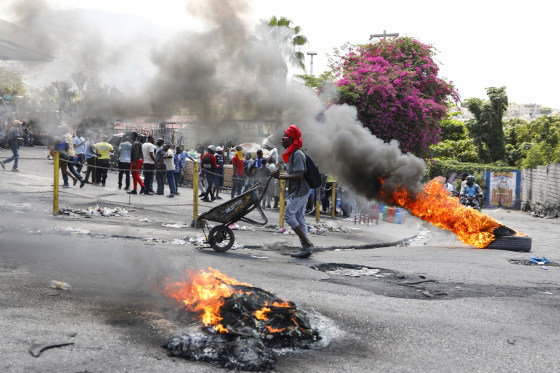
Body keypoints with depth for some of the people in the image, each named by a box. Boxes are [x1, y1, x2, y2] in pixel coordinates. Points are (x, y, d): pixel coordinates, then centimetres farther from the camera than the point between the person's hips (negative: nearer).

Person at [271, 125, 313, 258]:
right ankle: (306, 248, 11)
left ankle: (307, 244, -8)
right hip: (298, 191, 10)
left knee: (289, 215, -9)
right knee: (299, 218, 10)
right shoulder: (292, 153, 15)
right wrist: (280, 174, 12)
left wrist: (280, 177, -24)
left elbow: (299, 175, -25)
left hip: (299, 191, -10)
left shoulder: (297, 154, -17)